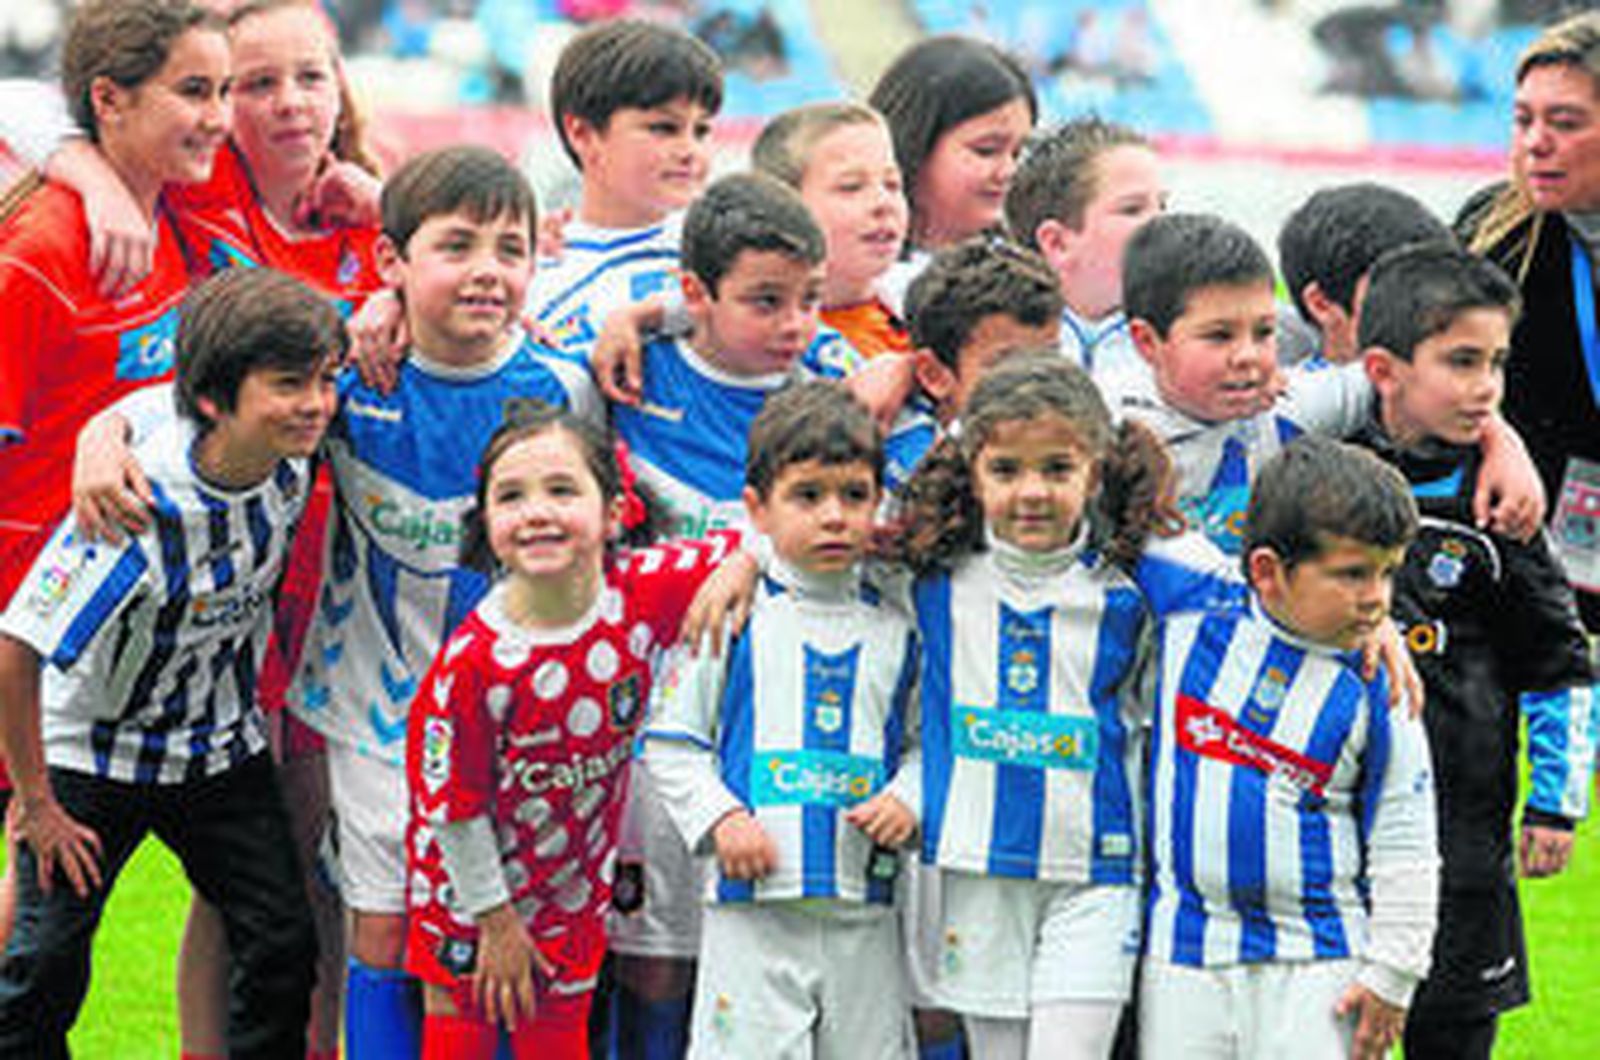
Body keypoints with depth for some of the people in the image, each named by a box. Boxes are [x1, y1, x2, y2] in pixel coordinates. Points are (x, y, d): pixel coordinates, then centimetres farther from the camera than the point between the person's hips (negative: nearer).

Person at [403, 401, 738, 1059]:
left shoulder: (643, 593, -17)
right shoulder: (474, 660, -27)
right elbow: (453, 804, -17)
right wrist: (495, 919, -9)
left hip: (575, 895, 3)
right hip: (472, 885, -3)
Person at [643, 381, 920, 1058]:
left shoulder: (894, 631, 9)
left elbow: (922, 743, 15)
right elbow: (670, 744, 1)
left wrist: (905, 800, -5)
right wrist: (721, 819, -12)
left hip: (864, 915, 3)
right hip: (752, 907, -3)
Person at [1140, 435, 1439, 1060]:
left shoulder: (1375, 697, -5)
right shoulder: (1192, 627, -3)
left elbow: (1404, 855, 0)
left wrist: (1392, 974, -2)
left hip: (1318, 961, -2)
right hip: (1185, 953, 2)